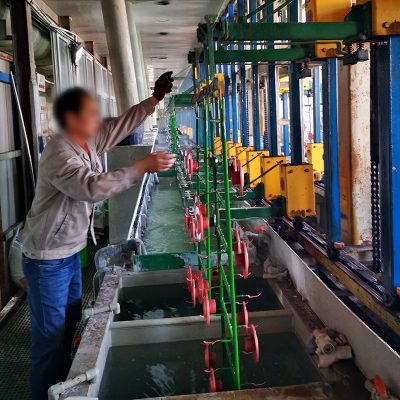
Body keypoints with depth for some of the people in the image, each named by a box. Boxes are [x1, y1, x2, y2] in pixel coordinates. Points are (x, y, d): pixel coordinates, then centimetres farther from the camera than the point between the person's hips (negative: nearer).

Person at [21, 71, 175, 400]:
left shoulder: (90, 141, 2)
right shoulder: (59, 155, -25)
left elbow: (123, 124, 11)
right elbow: (93, 187, -38)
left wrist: (155, 99, 3)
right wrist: (143, 166, -35)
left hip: (72, 252, 9)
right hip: (47, 259, -9)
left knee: (70, 326, 20)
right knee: (50, 336, 0)